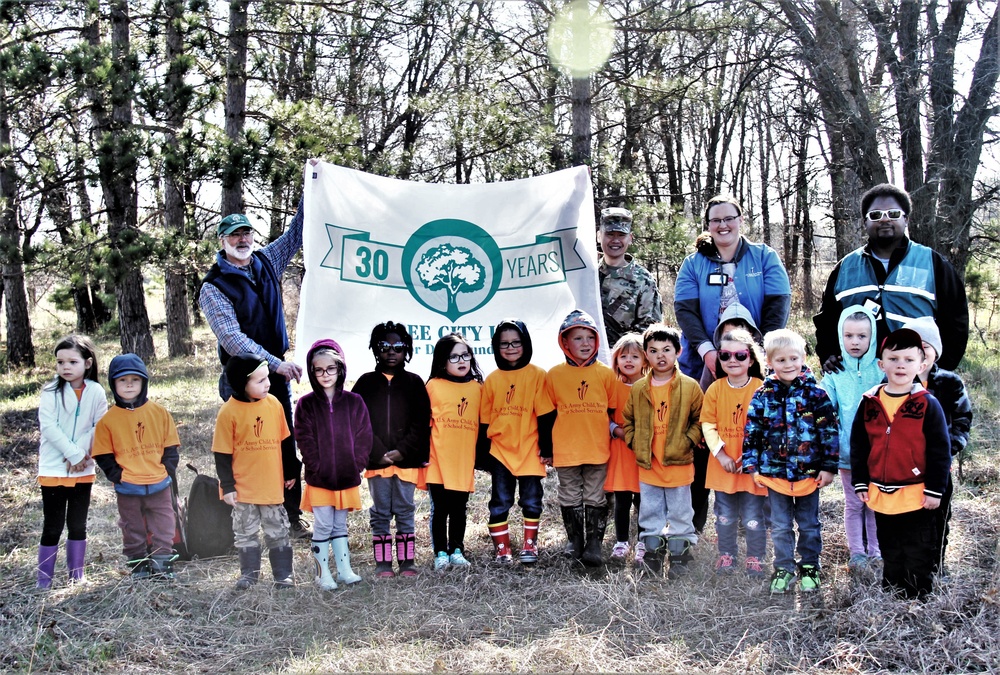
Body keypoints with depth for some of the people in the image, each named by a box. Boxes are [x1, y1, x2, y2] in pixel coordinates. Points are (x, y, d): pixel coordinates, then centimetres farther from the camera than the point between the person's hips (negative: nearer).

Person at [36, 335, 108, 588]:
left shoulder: (96, 392, -2)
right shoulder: (51, 392, -6)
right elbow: (48, 427, -12)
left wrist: (82, 454, -14)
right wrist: (74, 454, -16)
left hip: (83, 471, 2)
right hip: (53, 469, -2)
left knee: (78, 526, 12)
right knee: (52, 528, 2)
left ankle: (76, 576, 23)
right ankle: (44, 581, 12)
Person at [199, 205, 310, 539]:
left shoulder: (265, 262, 8)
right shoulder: (213, 287, -9)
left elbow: (296, 234, 18)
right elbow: (232, 338, -19)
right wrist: (276, 363, -27)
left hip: (277, 372, 6)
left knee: (287, 445, 8)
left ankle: (293, 517, 17)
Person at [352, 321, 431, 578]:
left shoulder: (414, 382, 5)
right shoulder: (366, 382, 6)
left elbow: (421, 422, 0)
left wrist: (402, 451, -10)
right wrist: (378, 452, -10)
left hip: (406, 459, 0)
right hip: (376, 460, 1)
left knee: (405, 511, 5)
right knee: (380, 512, 6)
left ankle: (407, 562, 14)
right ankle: (383, 564, 13)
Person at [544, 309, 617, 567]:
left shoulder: (606, 373, 0)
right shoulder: (554, 374, -1)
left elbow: (613, 411, 8)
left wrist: (613, 432, 3)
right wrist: (546, 447, 5)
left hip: (598, 448, 0)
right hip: (566, 449, 0)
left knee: (595, 498, 6)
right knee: (570, 498, 11)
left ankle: (594, 544, 14)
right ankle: (574, 541, 26)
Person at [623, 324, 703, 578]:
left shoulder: (690, 386, -3)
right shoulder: (638, 389, 4)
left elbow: (700, 419, 3)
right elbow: (628, 420, 13)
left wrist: (688, 441, -8)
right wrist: (635, 443, 1)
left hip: (679, 462, -2)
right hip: (647, 463, 3)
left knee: (680, 513, 7)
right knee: (649, 514, 11)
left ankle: (679, 558, 17)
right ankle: (652, 557, 22)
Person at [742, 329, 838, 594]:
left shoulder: (815, 393, -5)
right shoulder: (762, 396, -2)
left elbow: (830, 431, -3)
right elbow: (750, 434, 2)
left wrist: (829, 466, -5)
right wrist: (752, 467, 0)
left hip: (809, 472, -1)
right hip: (774, 473, 1)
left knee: (809, 525, 14)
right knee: (780, 526, 11)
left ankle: (809, 568, 29)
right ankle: (783, 569, 24)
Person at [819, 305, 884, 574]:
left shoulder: (881, 370, -3)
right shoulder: (835, 372, -4)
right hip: (847, 451, 0)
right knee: (853, 503, 11)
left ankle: (875, 550, 26)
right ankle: (857, 553, 20)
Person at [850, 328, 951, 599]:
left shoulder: (927, 404, -9)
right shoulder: (869, 403, 0)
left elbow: (940, 450, -7)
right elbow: (858, 447, 6)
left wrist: (935, 489, -10)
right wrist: (861, 483, 3)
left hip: (918, 495, -4)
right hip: (881, 495, 4)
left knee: (919, 556, 7)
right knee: (890, 555, 19)